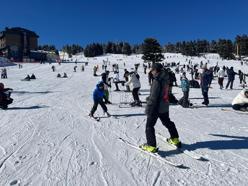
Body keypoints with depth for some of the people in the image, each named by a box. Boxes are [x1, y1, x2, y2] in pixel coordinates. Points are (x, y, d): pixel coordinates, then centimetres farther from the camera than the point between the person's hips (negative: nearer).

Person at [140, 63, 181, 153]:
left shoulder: (157, 80, -22)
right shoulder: (165, 79, 5)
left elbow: (153, 97, -24)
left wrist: (149, 108, -19)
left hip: (156, 107, -9)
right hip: (165, 107, 9)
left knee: (149, 125, 3)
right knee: (167, 122, 25)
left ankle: (151, 146, 5)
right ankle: (175, 139, 40)